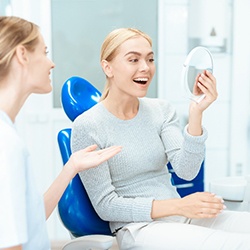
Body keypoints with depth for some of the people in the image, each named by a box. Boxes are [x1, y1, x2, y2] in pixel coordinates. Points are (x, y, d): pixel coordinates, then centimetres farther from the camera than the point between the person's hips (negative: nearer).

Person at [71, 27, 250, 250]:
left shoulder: (162, 110, 5)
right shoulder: (87, 127, -9)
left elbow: (186, 171, -6)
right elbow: (105, 206, -10)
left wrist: (196, 113, -20)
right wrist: (178, 206, -18)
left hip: (180, 217, 6)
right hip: (137, 228, -5)